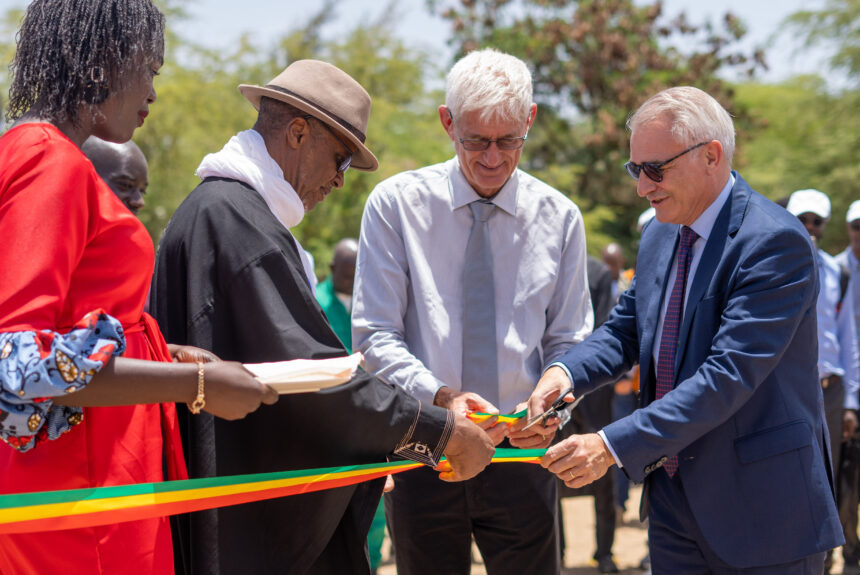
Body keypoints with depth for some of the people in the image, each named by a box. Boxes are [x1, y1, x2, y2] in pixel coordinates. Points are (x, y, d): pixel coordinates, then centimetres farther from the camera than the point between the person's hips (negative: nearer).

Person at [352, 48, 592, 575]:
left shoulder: (560, 218, 3)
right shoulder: (396, 204, -3)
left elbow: (567, 342, 8)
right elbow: (375, 335, -5)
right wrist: (441, 397, -21)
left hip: (520, 452, 1)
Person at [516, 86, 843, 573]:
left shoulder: (776, 241, -19)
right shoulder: (659, 238, 9)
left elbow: (729, 374, -26)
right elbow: (625, 331, 12)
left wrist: (614, 445, -29)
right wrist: (566, 372, -11)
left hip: (761, 509, -7)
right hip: (673, 496, 7)